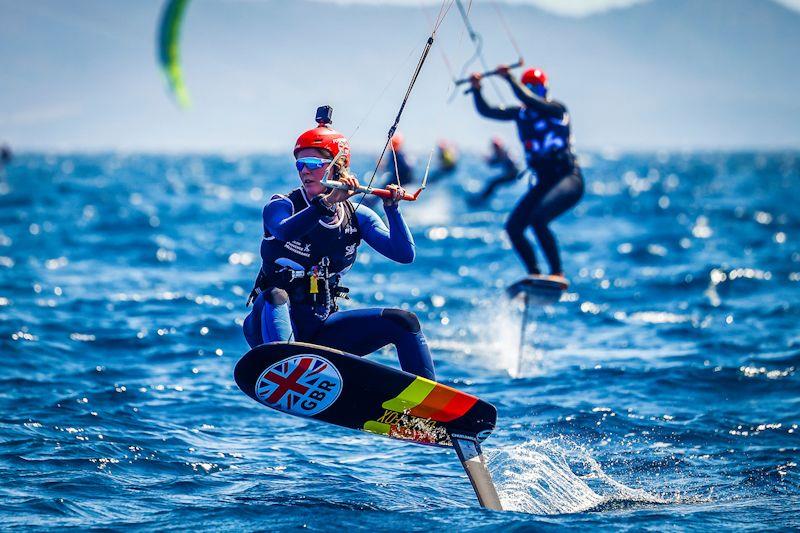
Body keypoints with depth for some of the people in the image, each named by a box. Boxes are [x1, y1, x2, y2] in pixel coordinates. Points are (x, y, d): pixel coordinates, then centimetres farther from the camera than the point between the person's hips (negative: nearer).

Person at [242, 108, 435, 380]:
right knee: (275, 296, -38)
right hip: (275, 324, -4)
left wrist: (392, 209, -17)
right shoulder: (281, 205, -4)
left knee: (403, 321, -9)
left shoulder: (357, 216, 7)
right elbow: (285, 230, -30)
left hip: (320, 329, 4)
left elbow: (404, 254, -3)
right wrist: (328, 200, -41)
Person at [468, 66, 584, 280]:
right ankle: (535, 275, 4)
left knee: (537, 219, -28)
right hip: (544, 183, 8)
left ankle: (558, 273, -21)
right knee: (513, 227, -5)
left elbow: (528, 99, -26)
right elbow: (486, 111, 8)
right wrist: (476, 90, -8)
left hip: (569, 179, -8)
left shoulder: (556, 109, -8)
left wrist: (509, 78, -21)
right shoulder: (521, 113, 11)